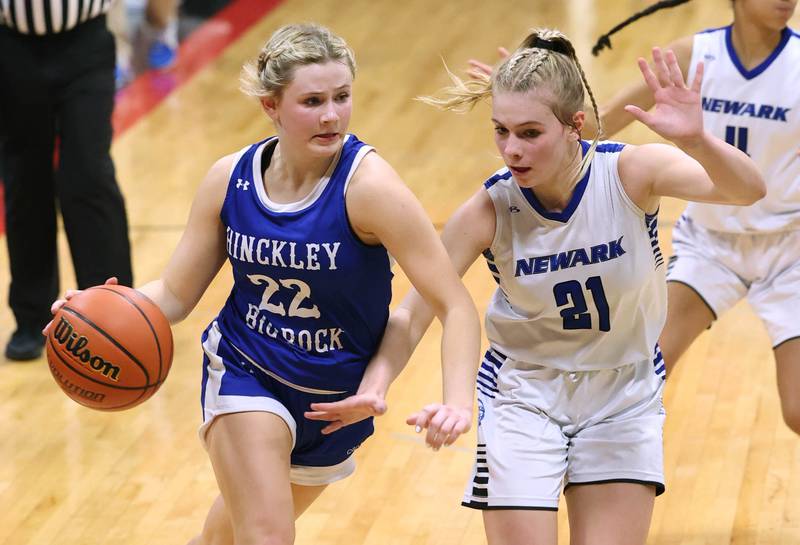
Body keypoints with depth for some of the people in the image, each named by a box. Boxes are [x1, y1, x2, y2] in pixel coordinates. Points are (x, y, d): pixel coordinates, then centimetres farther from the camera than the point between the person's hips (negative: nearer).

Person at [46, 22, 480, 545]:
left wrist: (458, 401, -43)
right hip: (247, 376, 0)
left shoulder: (368, 184, -26)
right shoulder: (230, 179, -13)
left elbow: (455, 306, -27)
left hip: (338, 397, 0)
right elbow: (175, 294, -4)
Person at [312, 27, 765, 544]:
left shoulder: (629, 172, -21)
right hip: (523, 393, -1)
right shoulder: (489, 210, -20)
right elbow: (412, 315, -17)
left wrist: (696, 141, -55)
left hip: (625, 398, 1)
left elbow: (748, 190, -35)